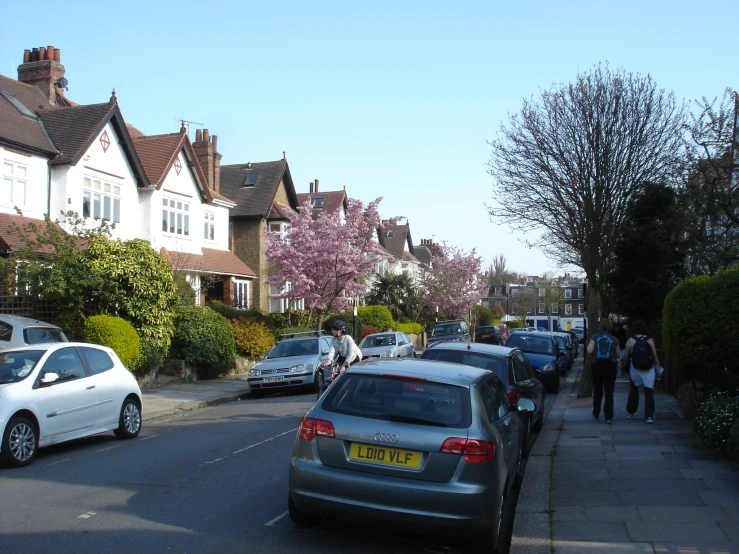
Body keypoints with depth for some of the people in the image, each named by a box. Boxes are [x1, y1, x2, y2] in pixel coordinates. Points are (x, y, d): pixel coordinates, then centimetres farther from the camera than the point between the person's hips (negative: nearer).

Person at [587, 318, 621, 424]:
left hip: (597, 366, 1)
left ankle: (596, 413, 29)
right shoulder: (614, 339, 1)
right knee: (609, 392, 0)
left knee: (597, 391, 17)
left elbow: (589, 351, -12)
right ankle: (609, 417, -8)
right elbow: (618, 355, 8)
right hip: (610, 366, -1)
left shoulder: (595, 337, -2)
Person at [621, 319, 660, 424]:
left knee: (633, 391, 18)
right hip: (649, 370, 0)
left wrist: (622, 368, 11)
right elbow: (655, 356, -1)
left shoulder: (630, 341, -3)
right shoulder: (650, 341, -1)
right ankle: (649, 416, -5)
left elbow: (625, 357, -2)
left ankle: (631, 412, 29)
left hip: (635, 370, 0)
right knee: (649, 392, 1)